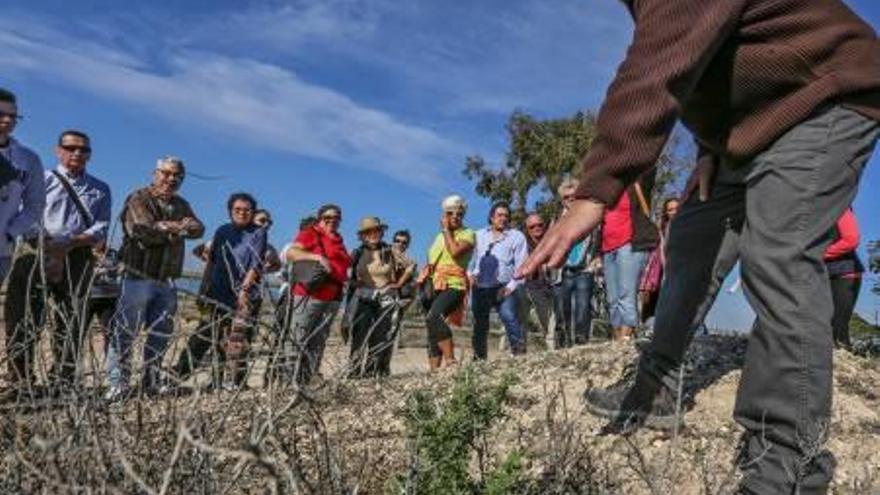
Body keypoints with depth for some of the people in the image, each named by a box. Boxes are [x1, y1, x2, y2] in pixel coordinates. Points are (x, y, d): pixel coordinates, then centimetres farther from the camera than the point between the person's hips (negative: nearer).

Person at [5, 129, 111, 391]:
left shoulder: (100, 189, 18)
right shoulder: (44, 180, 13)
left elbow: (101, 230, 6)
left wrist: (71, 243, -12)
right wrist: (46, 244, -18)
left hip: (77, 259, 2)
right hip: (36, 254, -1)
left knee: (71, 325, 1)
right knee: (24, 320, -5)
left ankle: (62, 385, 6)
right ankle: (21, 382, 2)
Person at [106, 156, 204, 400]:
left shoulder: (181, 205, 17)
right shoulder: (138, 199, -2)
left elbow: (198, 229, -1)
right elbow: (141, 231, -20)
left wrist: (163, 226, -16)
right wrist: (175, 228, -14)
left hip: (167, 281, 6)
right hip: (138, 278, -6)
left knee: (160, 336, 10)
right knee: (125, 333, -4)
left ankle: (151, 382, 19)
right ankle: (117, 383, 2)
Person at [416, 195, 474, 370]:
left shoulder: (468, 234, 2)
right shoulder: (440, 236, 23)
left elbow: (455, 251, -18)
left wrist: (447, 230, -6)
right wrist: (423, 275, 11)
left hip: (453, 285, -8)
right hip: (435, 287, 8)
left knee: (433, 317, -32)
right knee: (433, 332, 6)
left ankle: (450, 360, -31)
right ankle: (434, 370, 10)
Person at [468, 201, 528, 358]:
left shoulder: (517, 237, 5)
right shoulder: (479, 235, 18)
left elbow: (521, 266, -2)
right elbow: (471, 257, 21)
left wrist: (510, 287, -12)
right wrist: (470, 274, 3)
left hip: (502, 289, -4)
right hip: (480, 288, 4)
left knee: (511, 320, -20)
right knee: (479, 325, 11)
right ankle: (479, 359, 23)